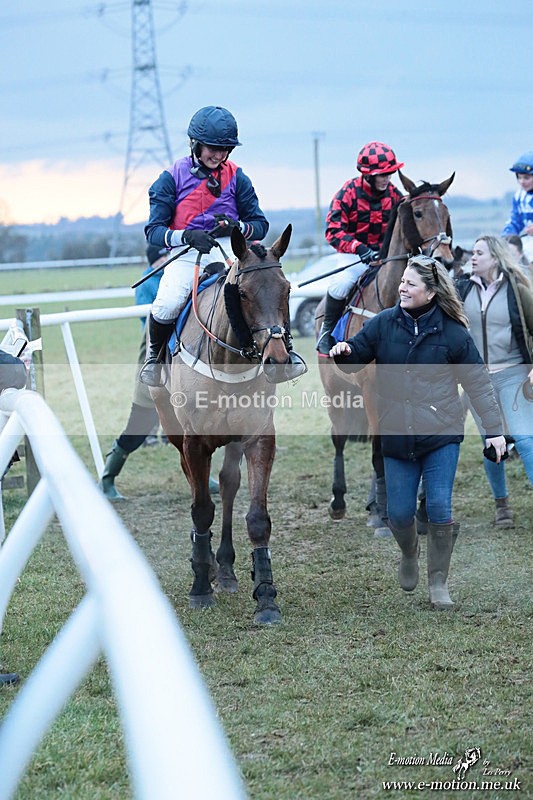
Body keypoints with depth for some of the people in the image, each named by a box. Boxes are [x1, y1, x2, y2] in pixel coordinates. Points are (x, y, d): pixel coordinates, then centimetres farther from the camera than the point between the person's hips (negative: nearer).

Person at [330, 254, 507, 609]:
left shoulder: (452, 332, -6)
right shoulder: (384, 323, 0)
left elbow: (478, 383, -1)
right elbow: (355, 356, 7)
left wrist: (494, 429, -4)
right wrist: (342, 353, -18)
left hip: (441, 434, -2)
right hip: (397, 435, 2)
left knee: (439, 509, -5)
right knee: (399, 513, 4)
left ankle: (439, 582, 12)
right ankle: (410, 555, 38)